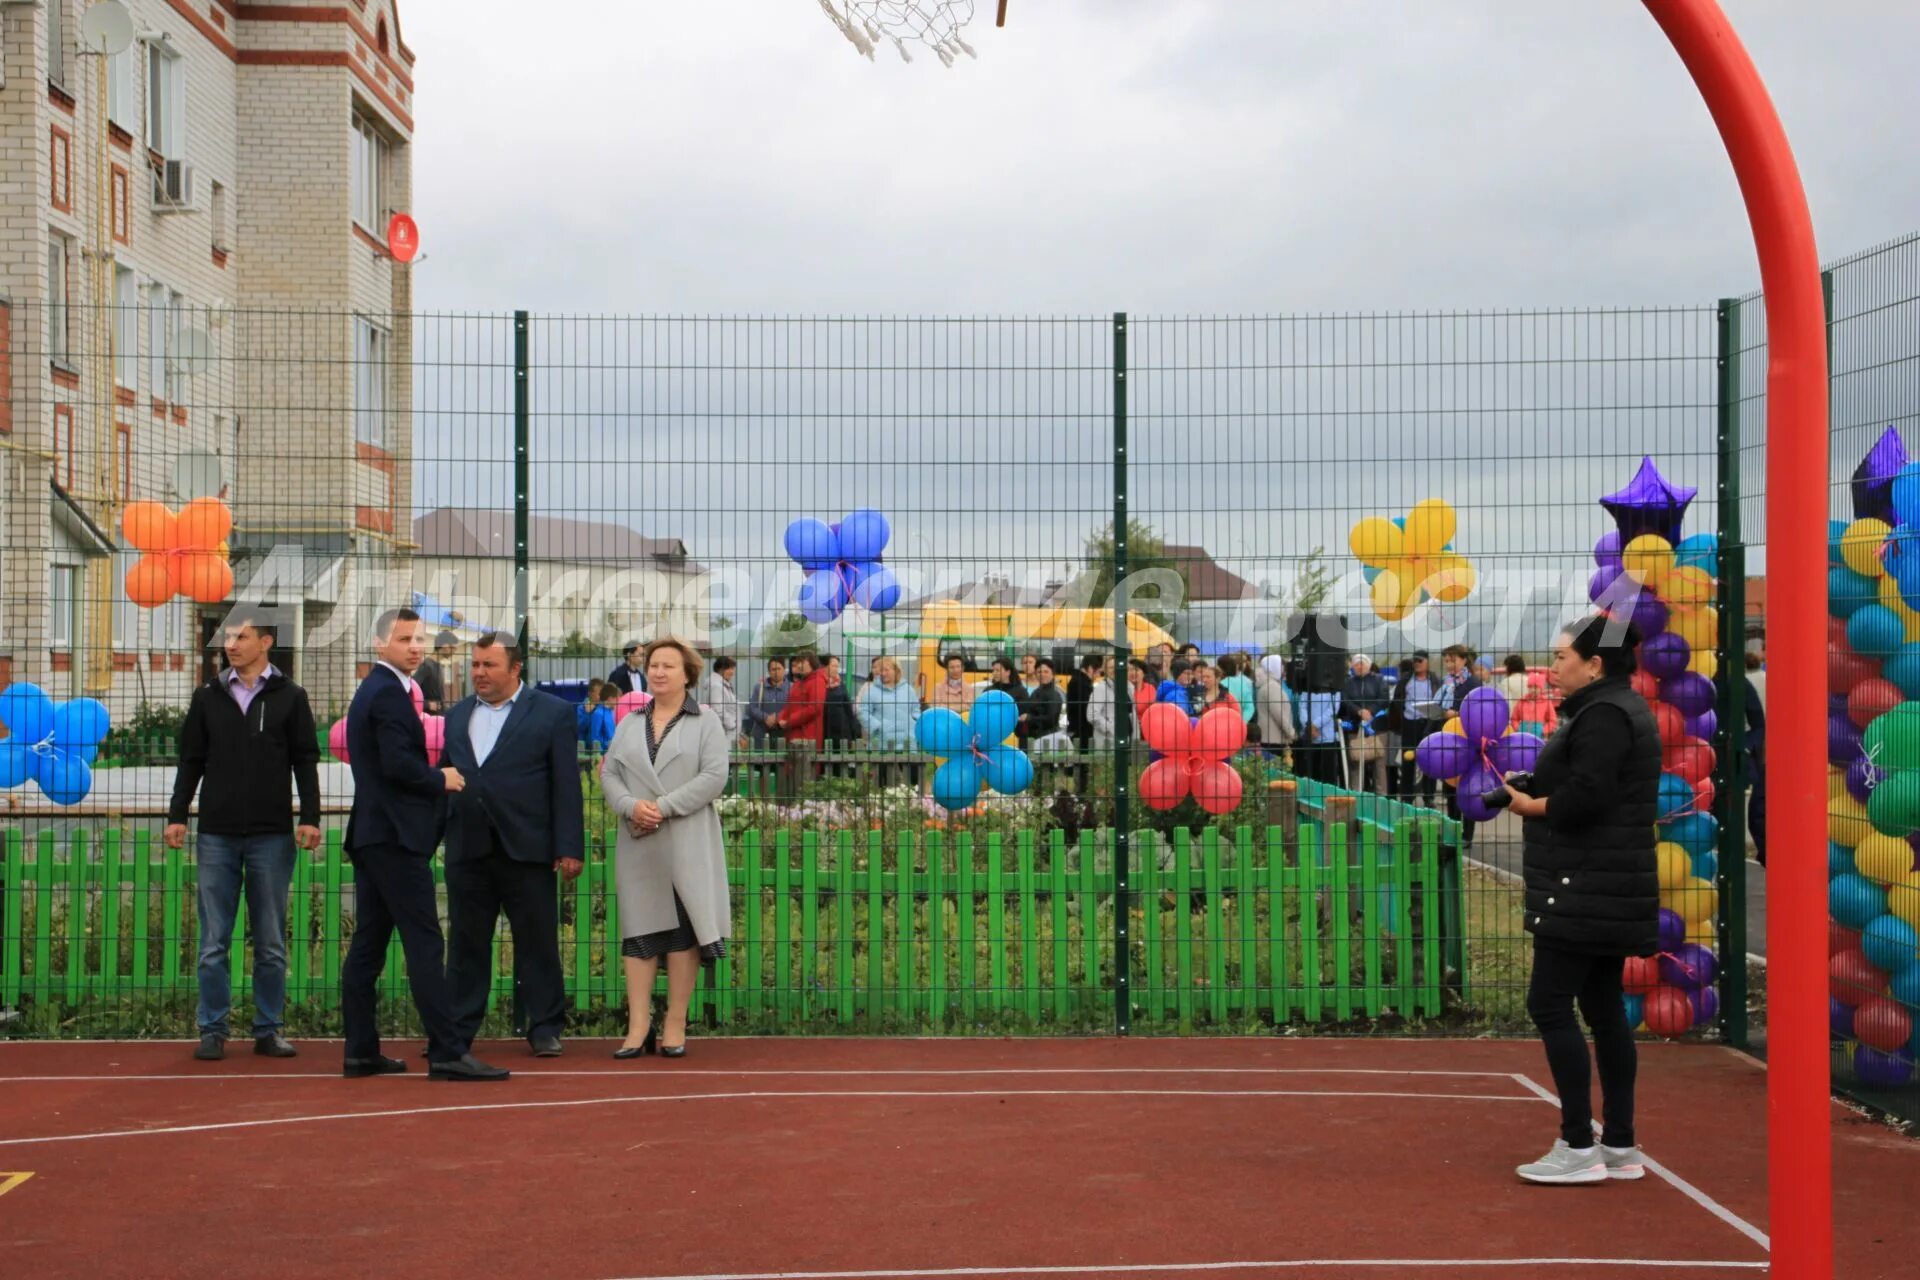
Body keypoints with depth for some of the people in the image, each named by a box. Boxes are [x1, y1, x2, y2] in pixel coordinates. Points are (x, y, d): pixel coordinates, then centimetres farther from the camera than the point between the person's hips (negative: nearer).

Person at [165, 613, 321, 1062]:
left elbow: (305, 762, 1)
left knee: (271, 944, 5)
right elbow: (191, 761, 10)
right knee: (213, 944, 3)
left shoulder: (290, 698, 3)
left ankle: (269, 1029, 12)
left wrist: (310, 818, -7)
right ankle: (213, 1030, 10)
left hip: (272, 835, -1)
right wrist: (177, 815, 3)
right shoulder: (208, 697, 8)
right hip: (217, 835, 1)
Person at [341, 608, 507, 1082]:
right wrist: (441, 779, -7)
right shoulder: (390, 693, -13)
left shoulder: (372, 690, 19)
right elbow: (398, 764, -22)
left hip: (371, 835, 11)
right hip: (395, 835, -11)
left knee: (368, 944, 9)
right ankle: (447, 1052, -12)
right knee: (425, 944, -11)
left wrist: (433, 780, 12)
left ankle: (360, 1051, 12)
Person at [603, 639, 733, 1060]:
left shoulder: (706, 722, 4)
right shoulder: (630, 724, 17)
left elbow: (714, 777, -8)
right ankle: (639, 1026, 3)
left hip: (687, 845, -3)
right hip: (637, 844, 4)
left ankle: (675, 1025, 3)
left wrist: (664, 807, -15)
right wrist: (631, 806, -11)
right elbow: (610, 774, 10)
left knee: (683, 930, -2)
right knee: (639, 931, 1)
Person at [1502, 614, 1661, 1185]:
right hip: (1605, 892, 11)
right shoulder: (1618, 710, 18)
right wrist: (1536, 795, 2)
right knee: (1603, 1009, 12)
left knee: (1549, 1004, -8)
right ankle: (1619, 1146, 17)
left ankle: (1579, 1147, -5)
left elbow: (1583, 798, -25)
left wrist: (1530, 805, -8)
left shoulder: (1603, 716, -15)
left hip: (1586, 891, -11)